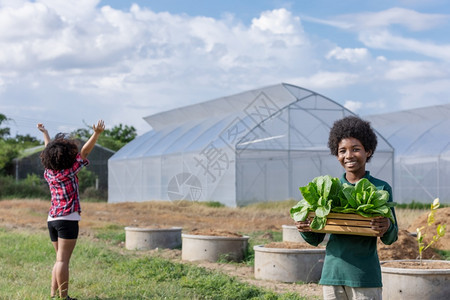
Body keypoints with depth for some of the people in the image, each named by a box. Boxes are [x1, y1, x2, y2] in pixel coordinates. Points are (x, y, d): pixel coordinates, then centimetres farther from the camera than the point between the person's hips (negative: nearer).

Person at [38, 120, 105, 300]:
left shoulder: (48, 172, 7)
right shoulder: (69, 172, -9)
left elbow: (49, 150, 23)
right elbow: (85, 151, -13)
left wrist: (45, 133, 38)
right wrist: (97, 133, -19)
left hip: (52, 219, 7)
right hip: (67, 219, -7)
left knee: (60, 259, 15)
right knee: (63, 260, -9)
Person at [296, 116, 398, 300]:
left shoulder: (381, 188, 1)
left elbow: (390, 239, 4)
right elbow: (315, 239, 11)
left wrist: (386, 228, -19)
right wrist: (304, 228, -10)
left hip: (365, 276, -3)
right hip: (332, 274, 3)